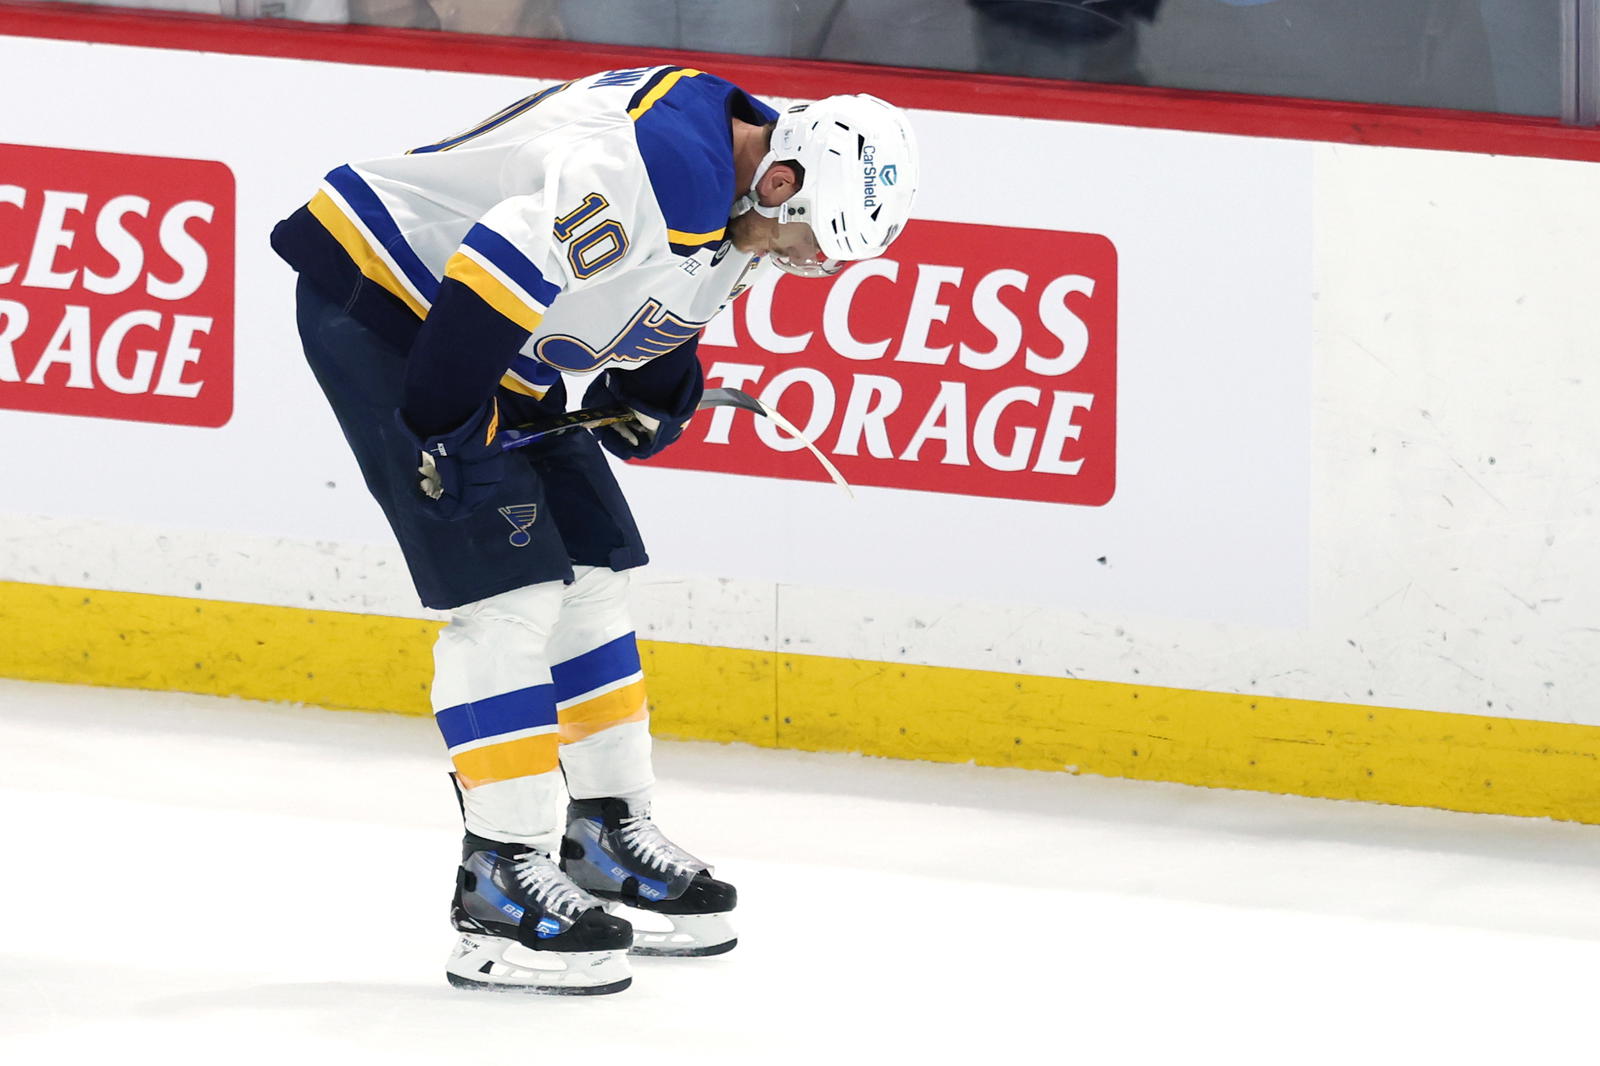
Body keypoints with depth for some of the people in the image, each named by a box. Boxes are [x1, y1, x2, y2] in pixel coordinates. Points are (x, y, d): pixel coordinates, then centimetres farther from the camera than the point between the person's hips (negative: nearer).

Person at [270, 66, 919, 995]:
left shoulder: (738, 196, 0)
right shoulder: (662, 176, -33)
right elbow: (494, 272, -37)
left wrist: (657, 388, 3)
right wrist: (445, 428, -25)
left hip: (502, 349, 10)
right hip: (382, 301, -10)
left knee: (590, 577, 13)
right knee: (510, 593, -13)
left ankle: (608, 834, 26)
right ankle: (504, 881, -9)